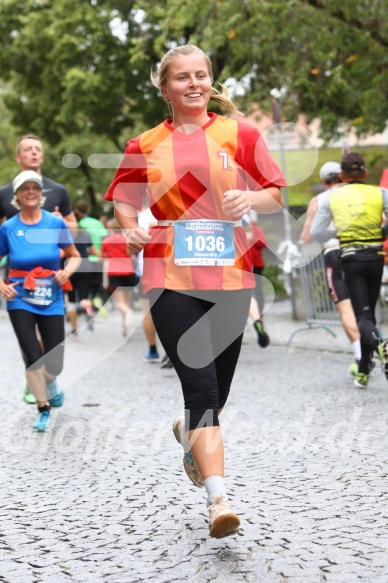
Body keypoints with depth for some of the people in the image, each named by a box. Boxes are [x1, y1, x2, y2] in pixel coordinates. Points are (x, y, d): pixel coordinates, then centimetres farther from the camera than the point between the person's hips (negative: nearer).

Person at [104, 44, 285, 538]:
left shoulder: (239, 135, 6)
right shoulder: (144, 147, 8)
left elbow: (276, 196, 8)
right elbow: (124, 200, 19)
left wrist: (249, 198, -14)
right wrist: (130, 229, -3)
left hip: (230, 278, 2)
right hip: (170, 279, -1)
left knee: (216, 386, 13)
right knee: (200, 385, -13)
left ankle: (188, 431, 48)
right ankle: (218, 498, -13)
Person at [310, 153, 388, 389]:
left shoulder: (331, 196, 3)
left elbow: (316, 232, 4)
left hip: (350, 259, -2)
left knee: (363, 316, -3)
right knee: (369, 312, 16)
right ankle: (363, 372, 21)